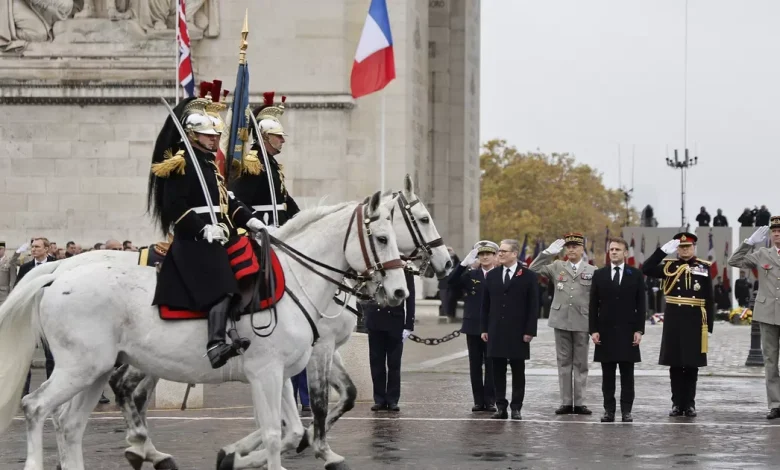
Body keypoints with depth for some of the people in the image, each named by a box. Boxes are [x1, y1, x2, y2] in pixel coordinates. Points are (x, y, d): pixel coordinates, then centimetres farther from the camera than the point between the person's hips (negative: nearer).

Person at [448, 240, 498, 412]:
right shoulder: (470, 275, 6)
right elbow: (452, 282, -9)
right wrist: (464, 263, -20)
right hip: (473, 326, 3)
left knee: (491, 365, 1)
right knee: (475, 365, 6)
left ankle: (490, 400, 6)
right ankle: (478, 400, 11)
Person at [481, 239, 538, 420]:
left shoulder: (529, 276, -1)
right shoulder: (492, 275, 10)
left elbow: (533, 306, -3)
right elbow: (486, 304, 11)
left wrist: (530, 331, -9)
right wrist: (484, 329, 5)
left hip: (518, 333, -3)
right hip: (496, 332, 3)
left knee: (518, 371, 3)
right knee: (498, 371, 4)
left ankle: (516, 408, 8)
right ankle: (501, 407, 9)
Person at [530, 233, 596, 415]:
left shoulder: (592, 271, 3)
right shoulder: (557, 267, 8)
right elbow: (534, 270, 0)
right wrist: (548, 253, -9)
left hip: (582, 322, -1)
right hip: (561, 321, 1)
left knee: (581, 364, 3)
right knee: (564, 362, 4)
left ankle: (579, 403, 6)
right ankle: (566, 402, 8)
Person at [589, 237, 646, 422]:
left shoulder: (636, 275, 4)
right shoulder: (599, 274, 6)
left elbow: (641, 305, 2)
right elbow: (593, 305, 5)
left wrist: (639, 330, -5)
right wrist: (593, 330, -3)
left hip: (627, 332, -1)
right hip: (606, 331, 1)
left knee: (627, 374, 1)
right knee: (607, 374, 3)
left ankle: (626, 410, 3)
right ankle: (609, 409, 7)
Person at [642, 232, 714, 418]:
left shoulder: (704, 268, 4)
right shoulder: (669, 266, 6)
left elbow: (709, 299, 2)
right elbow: (646, 269, -6)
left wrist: (709, 324, -2)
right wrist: (663, 250, -11)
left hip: (694, 322, -1)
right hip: (673, 322, 1)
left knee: (692, 364, 3)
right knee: (675, 364, 4)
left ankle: (690, 404, 9)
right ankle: (677, 403, 10)